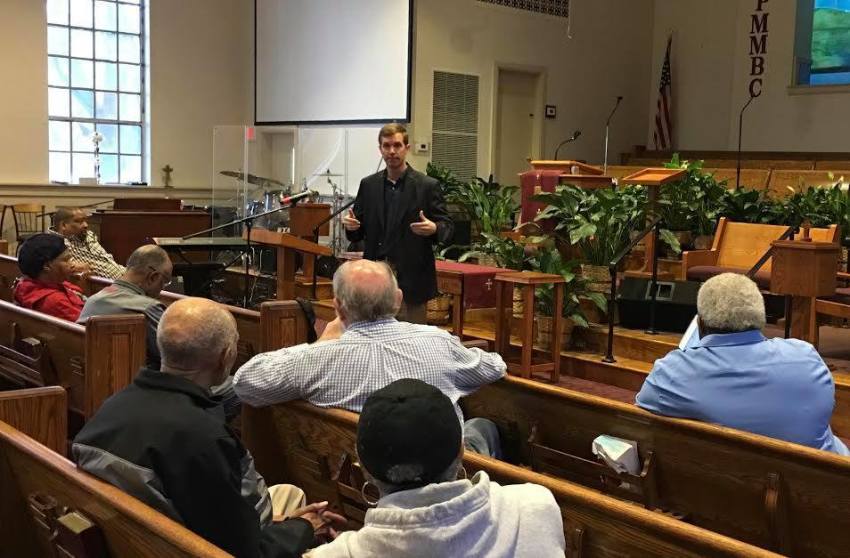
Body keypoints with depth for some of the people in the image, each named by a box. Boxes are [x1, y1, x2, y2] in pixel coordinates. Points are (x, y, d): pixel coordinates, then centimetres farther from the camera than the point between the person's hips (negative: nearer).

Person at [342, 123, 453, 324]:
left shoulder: (428, 186, -2)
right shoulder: (368, 185, 10)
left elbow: (447, 226, -1)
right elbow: (359, 232, 14)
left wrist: (434, 229, -23)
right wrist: (351, 226, -9)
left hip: (411, 279, -3)